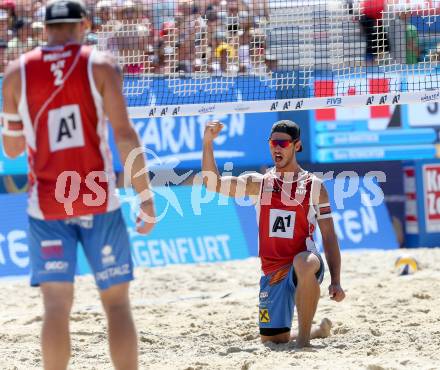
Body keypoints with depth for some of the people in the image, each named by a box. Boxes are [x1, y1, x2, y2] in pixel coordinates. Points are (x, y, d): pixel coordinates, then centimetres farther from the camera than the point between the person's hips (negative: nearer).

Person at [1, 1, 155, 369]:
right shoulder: (100, 66, -2)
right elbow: (125, 135, -9)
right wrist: (146, 197, -6)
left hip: (46, 204, 1)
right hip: (98, 200, -1)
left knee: (56, 306, -1)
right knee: (117, 301, 6)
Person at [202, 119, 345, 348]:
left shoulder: (314, 186, 3)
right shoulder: (259, 184, 11)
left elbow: (329, 237, 3)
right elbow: (213, 183, 4)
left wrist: (336, 282, -6)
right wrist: (208, 143, -8)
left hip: (304, 261, -4)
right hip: (273, 271, 4)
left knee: (304, 264, -42)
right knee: (273, 339, 4)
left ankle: (303, 337, -29)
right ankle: (320, 330, 34)